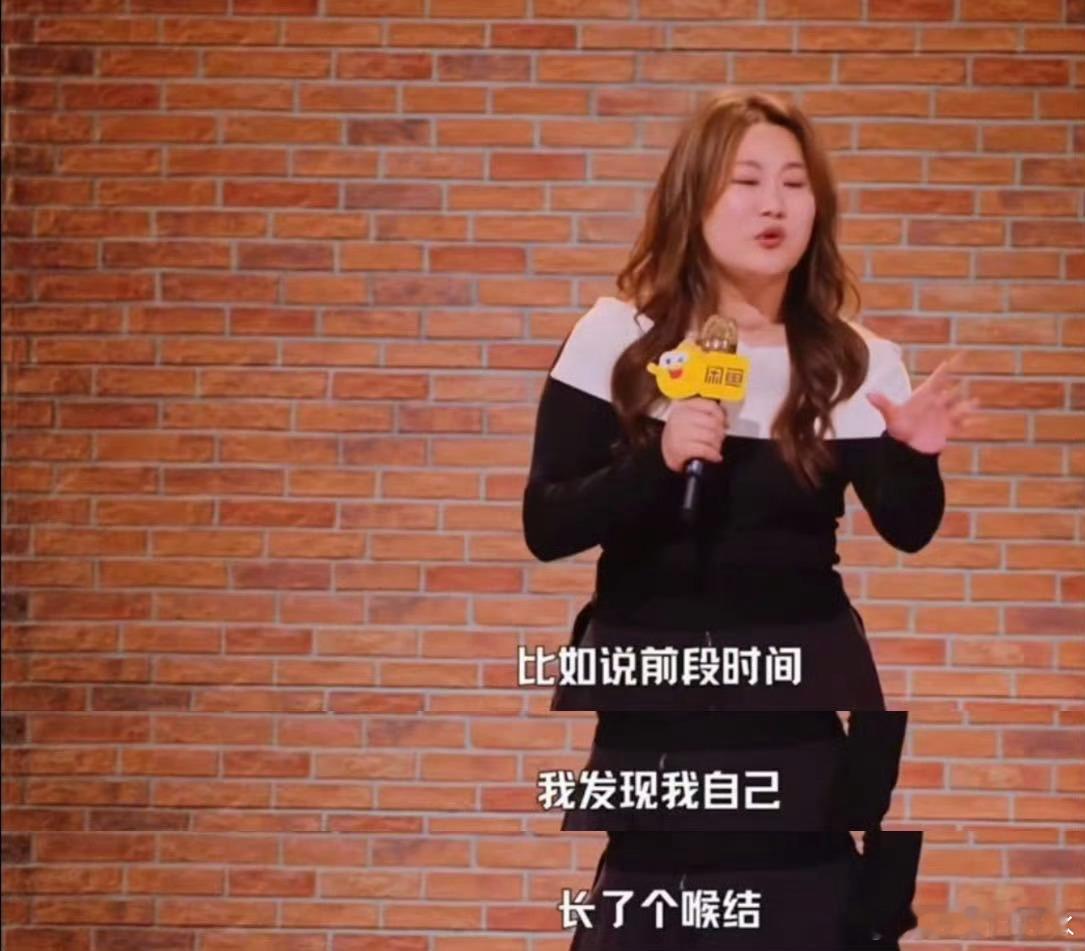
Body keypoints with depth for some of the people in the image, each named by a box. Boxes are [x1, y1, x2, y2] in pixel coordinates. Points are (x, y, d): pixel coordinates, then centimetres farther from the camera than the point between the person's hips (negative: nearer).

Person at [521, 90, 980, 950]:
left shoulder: (854, 360, -2)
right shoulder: (615, 339, -5)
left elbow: (909, 530, -4)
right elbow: (546, 530, -7)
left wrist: (915, 456, -24)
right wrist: (656, 461, -22)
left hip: (799, 691, 1)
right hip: (651, 685, -1)